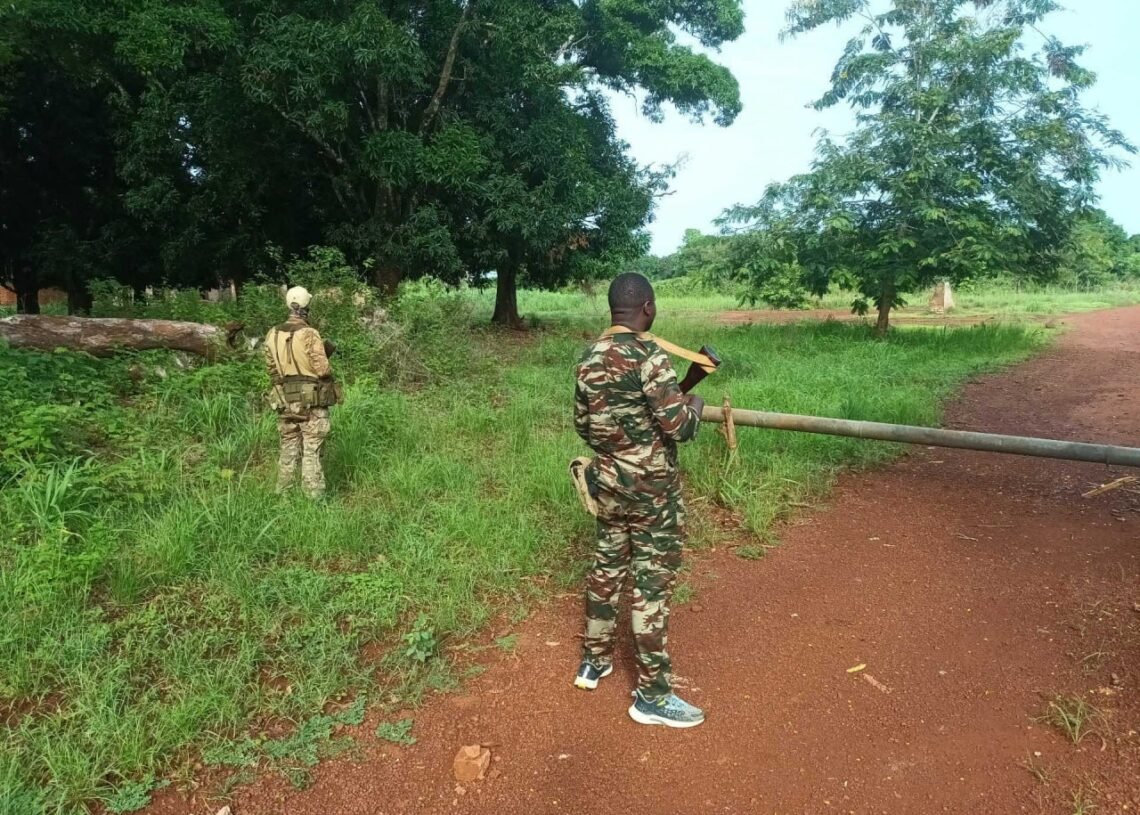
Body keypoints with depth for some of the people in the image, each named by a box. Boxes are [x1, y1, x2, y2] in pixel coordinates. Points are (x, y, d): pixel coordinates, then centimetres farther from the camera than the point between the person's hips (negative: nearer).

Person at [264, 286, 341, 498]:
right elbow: (322, 369, -17)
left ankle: (283, 494, 23)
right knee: (311, 451, 1)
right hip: (312, 401, -5)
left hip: (286, 401, 5)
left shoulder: (272, 335, 2)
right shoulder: (309, 334, -16)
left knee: (288, 449, 16)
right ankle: (313, 495, 4)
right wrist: (329, 372, 4)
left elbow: (271, 369, 10)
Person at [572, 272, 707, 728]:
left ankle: (594, 661, 34)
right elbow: (680, 427, -20)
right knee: (652, 583, 2)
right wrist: (694, 405, 0)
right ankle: (652, 695, 13)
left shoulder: (590, 358, 3)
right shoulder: (649, 356, -20)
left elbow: (581, 424, 12)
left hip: (607, 482, 7)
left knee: (606, 567, 19)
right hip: (651, 489, -7)